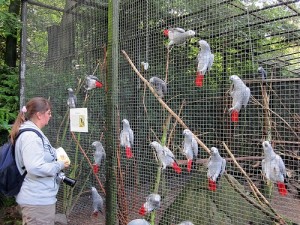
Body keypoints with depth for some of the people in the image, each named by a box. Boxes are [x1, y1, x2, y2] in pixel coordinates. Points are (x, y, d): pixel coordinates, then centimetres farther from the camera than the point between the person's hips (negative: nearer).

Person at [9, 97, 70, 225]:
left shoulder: (32, 133, 11)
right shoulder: (31, 136, -22)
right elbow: (35, 168, -30)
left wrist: (57, 161, 8)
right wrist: (59, 165, -17)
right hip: (38, 200, -10)